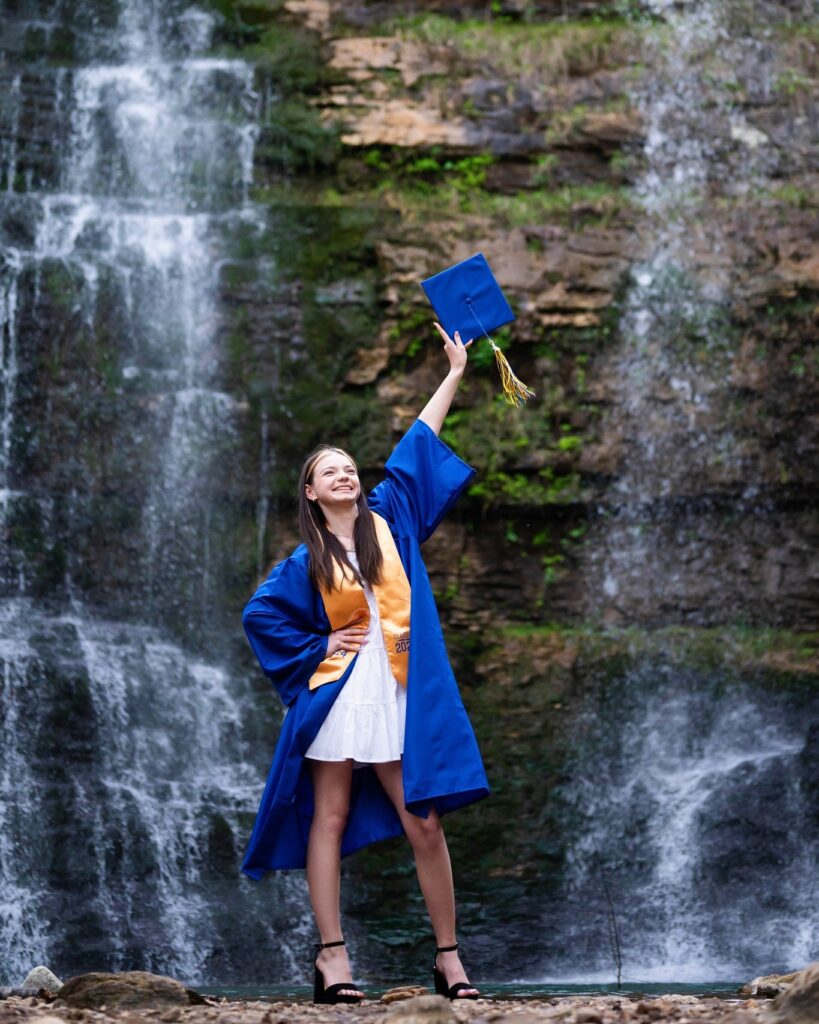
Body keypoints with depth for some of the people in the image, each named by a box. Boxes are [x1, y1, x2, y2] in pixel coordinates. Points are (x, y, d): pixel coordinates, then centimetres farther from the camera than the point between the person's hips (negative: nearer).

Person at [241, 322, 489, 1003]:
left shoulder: (389, 519, 9)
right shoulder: (307, 561, 4)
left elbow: (415, 448, 14)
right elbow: (260, 616, 10)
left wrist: (455, 373, 20)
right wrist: (316, 648, 2)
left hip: (399, 697, 2)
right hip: (337, 693, -1)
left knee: (425, 824, -2)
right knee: (330, 818, 1)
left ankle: (448, 956, 5)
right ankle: (332, 956, 3)